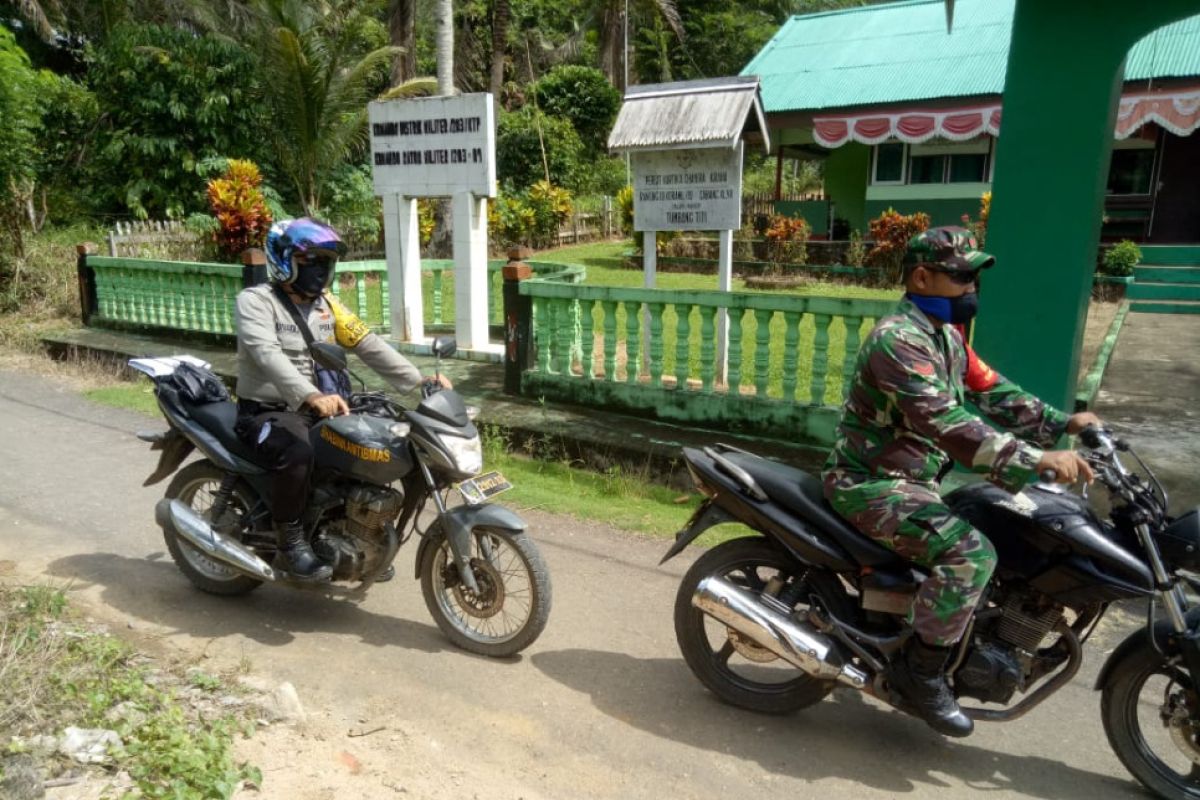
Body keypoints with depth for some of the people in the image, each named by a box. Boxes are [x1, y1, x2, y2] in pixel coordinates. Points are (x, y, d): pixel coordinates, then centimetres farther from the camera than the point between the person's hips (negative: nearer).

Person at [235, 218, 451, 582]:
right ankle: (290, 541, -14)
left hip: (317, 410, 7)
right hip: (266, 412, -7)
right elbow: (268, 355, -28)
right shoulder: (255, 301, -10)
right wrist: (311, 396, -45)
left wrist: (419, 381, -11)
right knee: (298, 453, -36)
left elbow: (369, 345, 2)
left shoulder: (326, 305, 10)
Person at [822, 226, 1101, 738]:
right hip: (872, 484, -10)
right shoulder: (900, 340, -22)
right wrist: (1038, 461, -35)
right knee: (970, 552, -26)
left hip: (915, 477, 11)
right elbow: (947, 424, -32)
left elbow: (990, 391, 13)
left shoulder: (945, 334, 11)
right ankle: (921, 672, -10)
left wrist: (1064, 423, 4)